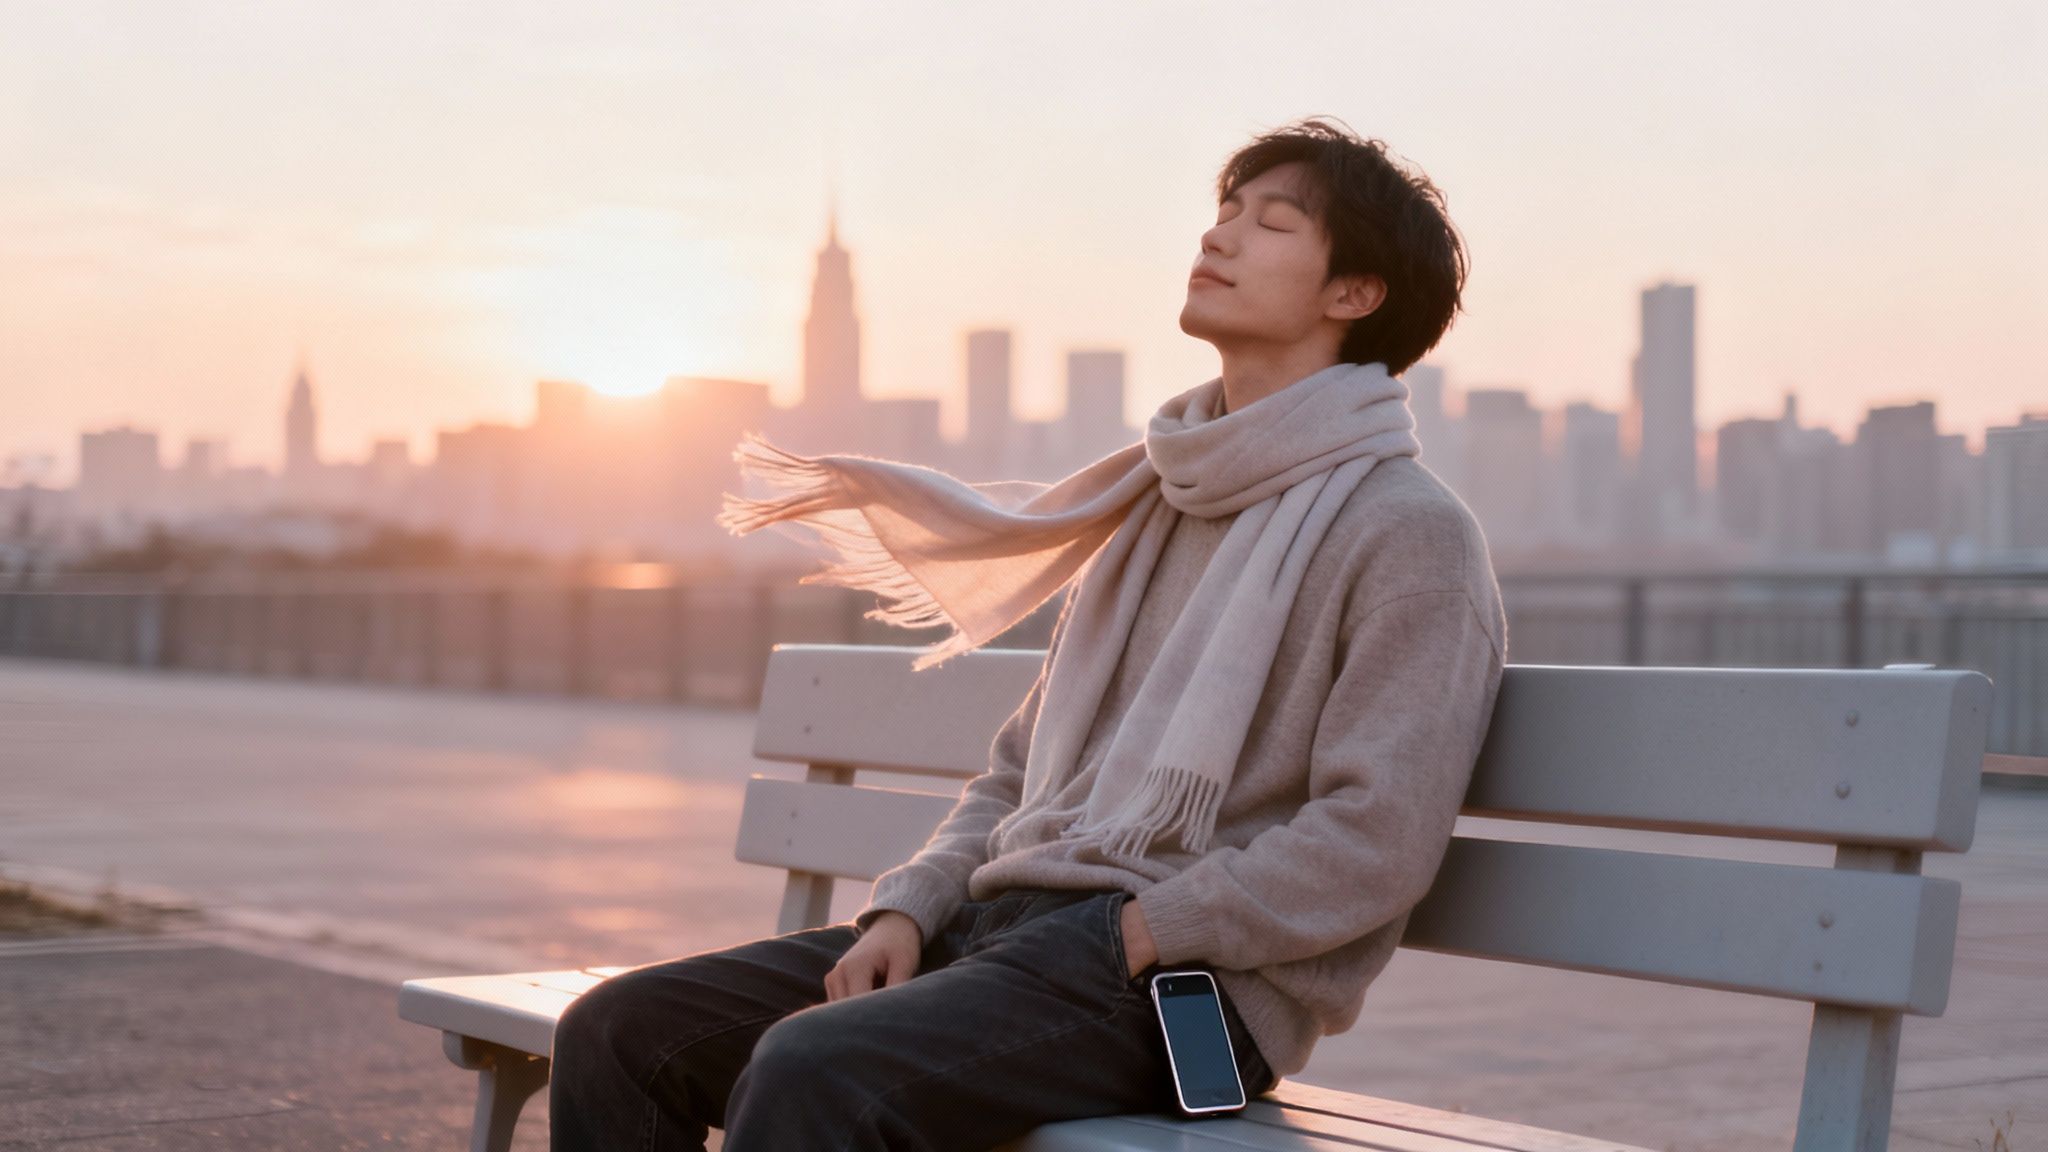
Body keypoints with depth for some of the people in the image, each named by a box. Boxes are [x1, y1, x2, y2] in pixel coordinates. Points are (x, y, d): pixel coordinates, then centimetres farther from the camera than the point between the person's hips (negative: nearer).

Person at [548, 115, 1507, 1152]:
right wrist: (907, 911, 5)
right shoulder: (1155, 504, 22)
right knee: (618, 1032, -4)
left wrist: (1136, 934, -15)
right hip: (1008, 917, 8)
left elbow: (1375, 841, -14)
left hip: (1188, 983, -8)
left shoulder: (1407, 531, -3)